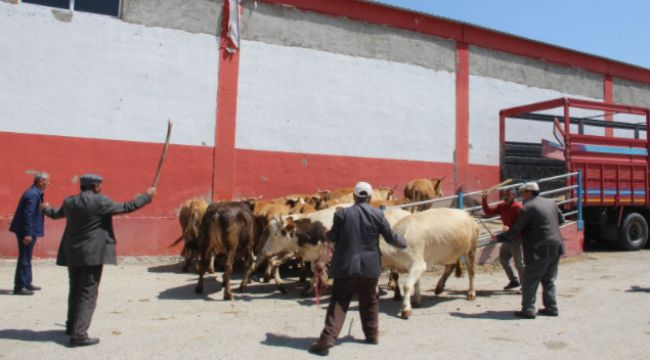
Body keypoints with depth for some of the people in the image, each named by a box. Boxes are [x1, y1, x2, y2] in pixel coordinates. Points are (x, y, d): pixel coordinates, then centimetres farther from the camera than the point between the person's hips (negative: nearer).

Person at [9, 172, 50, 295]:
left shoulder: (35, 193, 11)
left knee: (26, 258, 17)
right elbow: (28, 215, -23)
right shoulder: (33, 194, -19)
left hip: (29, 231, 10)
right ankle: (19, 286, 4)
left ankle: (26, 283, 28)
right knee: (24, 258, -3)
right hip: (27, 231, -10)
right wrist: (28, 234, -24)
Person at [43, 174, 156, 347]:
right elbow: (126, 207, -9)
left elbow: (57, 214, 27)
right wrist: (147, 196, 2)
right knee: (88, 293, -3)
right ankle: (78, 334, -7)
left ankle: (71, 326, 34)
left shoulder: (69, 202, 6)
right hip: (93, 254, -7)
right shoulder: (100, 201, -13)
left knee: (75, 290, 20)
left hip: (72, 254, 7)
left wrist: (47, 209, 51)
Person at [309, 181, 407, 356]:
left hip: (345, 266, -1)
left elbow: (333, 237, 3)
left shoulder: (342, 214, -4)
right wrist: (404, 243, 25)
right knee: (369, 302, 20)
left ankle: (327, 339, -4)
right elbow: (390, 237, 5)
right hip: (370, 267, 2)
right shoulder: (378, 214, -2)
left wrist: (326, 234, 27)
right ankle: (372, 335, 28)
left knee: (338, 302, 3)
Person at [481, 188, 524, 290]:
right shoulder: (502, 206, 7)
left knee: (519, 263, -3)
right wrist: (484, 200, -4)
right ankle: (514, 281, 30)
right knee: (503, 259, 16)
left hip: (517, 239, -9)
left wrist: (510, 229, -37)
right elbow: (489, 212, 6)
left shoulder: (518, 207, -17)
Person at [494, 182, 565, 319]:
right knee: (549, 280, 18)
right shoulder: (551, 202, 9)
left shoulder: (527, 208, -13)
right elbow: (561, 219, 22)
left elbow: (515, 231, -11)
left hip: (539, 250, -8)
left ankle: (528, 309, -1)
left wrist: (499, 237, 1)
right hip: (555, 248, 8)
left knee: (530, 280, 0)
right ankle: (551, 308, 20)